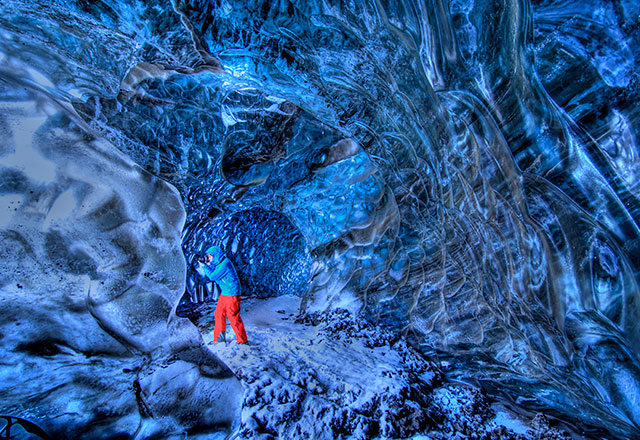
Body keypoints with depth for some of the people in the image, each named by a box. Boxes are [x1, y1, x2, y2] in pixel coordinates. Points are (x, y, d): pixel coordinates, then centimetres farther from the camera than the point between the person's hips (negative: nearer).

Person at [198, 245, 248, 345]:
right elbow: (212, 273, 15)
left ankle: (242, 340, 12)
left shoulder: (225, 263, -22)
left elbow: (213, 276, -19)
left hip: (232, 294, -9)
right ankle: (218, 338, 27)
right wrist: (207, 265, 4)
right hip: (224, 293, 9)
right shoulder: (218, 263, 8)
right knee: (218, 314, 13)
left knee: (233, 317, -2)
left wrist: (204, 266, -8)